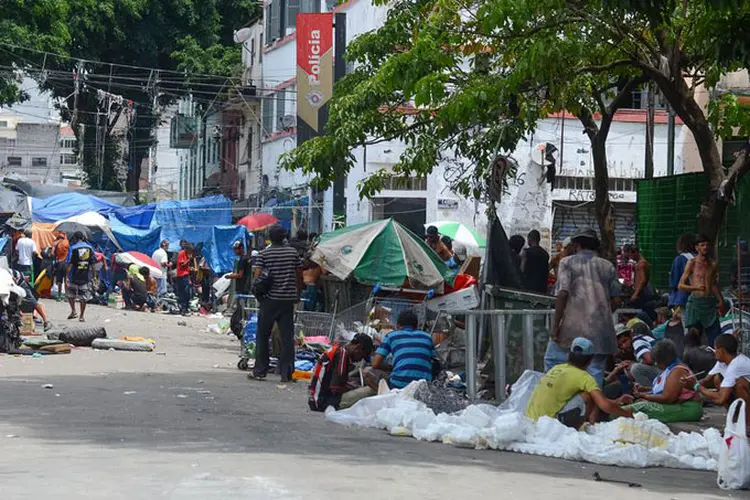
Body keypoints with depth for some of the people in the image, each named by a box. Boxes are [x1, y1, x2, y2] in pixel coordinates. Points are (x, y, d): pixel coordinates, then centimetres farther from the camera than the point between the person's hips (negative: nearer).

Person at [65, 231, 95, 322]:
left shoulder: (73, 248, -6)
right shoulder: (90, 248, 4)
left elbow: (69, 264, -11)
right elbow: (93, 263, 4)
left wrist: (66, 277, -11)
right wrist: (93, 276, 12)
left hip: (74, 276, -2)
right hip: (86, 276, 2)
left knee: (70, 294, 18)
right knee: (83, 297, 7)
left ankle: (73, 311, 8)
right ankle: (82, 316, 8)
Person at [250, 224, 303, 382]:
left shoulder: (264, 254, -4)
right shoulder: (293, 252, 3)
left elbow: (258, 276, -9)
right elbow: (299, 275, 7)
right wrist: (298, 293, 18)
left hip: (270, 299, -2)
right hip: (288, 298, 2)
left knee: (263, 336, 9)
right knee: (287, 337, 3)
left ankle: (260, 370, 11)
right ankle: (286, 373, 0)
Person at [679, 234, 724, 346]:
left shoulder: (713, 265, 13)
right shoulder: (692, 263, 0)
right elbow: (681, 285, -5)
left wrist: (721, 301, 17)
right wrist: (696, 287, -21)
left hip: (710, 303, 4)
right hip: (695, 302, -4)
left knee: (716, 339, -3)